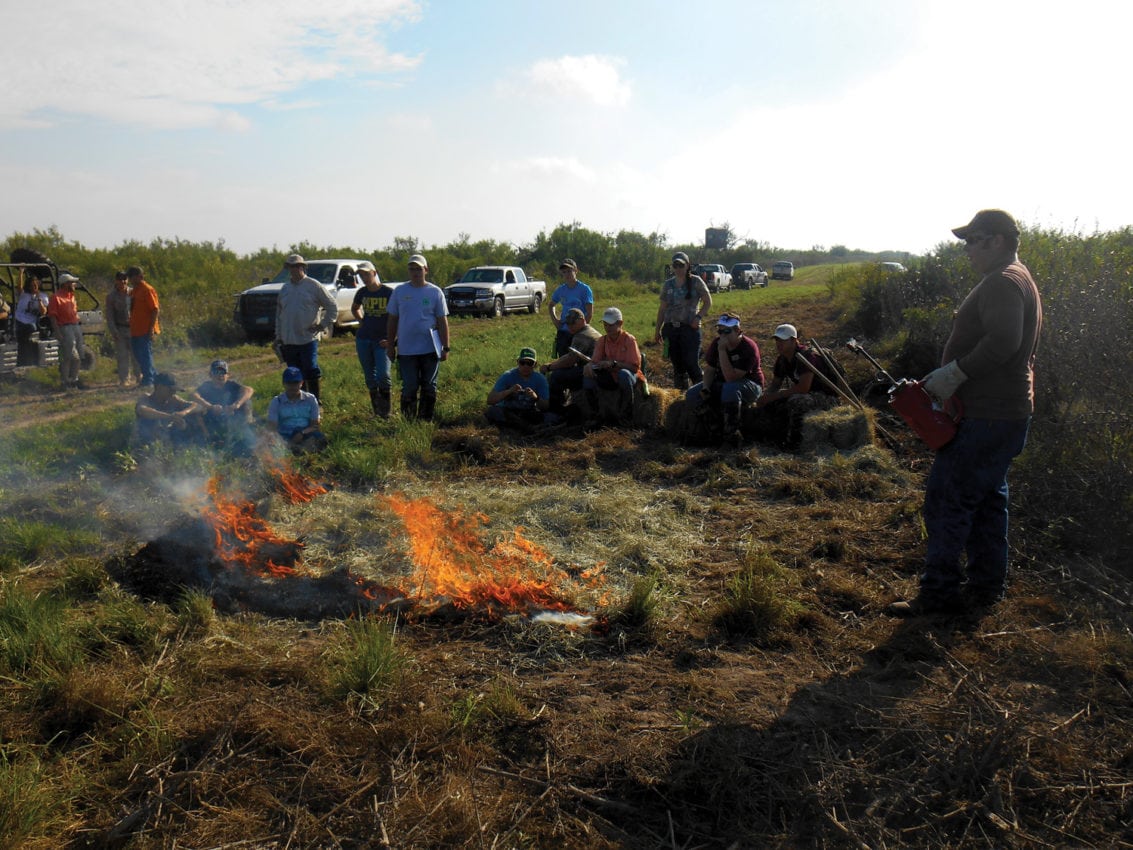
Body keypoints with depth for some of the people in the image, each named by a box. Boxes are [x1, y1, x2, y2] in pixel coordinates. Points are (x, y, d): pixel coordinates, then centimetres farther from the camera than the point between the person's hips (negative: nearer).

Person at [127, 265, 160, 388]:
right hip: (135, 330, 9)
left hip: (145, 330, -9)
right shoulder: (134, 290, 14)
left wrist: (151, 328, -21)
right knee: (138, 355, 13)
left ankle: (148, 381, 4)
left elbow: (156, 310, -17)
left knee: (145, 355, -4)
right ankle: (155, 375, 23)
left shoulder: (147, 290, -12)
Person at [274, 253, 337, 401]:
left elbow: (333, 307, -1)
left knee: (311, 372, -7)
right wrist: (278, 336, 15)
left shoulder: (313, 285, -1)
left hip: (308, 338, -5)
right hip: (288, 341, 5)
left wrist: (323, 325, -7)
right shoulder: (284, 289, 14)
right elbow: (279, 314, 20)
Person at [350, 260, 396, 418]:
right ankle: (376, 412, 17)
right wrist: (361, 321, 11)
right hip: (363, 339, 5)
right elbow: (354, 308, 29)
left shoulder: (389, 292, -7)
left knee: (383, 375, -14)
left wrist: (391, 339, -11)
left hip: (382, 341, -5)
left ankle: (385, 412, -2)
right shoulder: (362, 293, 7)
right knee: (370, 377, 8)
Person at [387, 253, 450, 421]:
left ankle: (425, 420, 18)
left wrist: (445, 348, -1)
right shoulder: (399, 291, 5)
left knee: (429, 388, 7)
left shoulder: (435, 292, 2)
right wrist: (391, 345, 6)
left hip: (430, 349, 0)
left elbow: (442, 321, 2)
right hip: (406, 350, 0)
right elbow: (392, 321, 9)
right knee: (409, 388, 2)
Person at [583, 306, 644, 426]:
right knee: (588, 374, -20)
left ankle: (625, 416, -25)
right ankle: (594, 414, -7)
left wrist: (613, 364, -32)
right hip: (610, 378, 4)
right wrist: (589, 365, -28)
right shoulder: (602, 340, 1)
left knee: (624, 374, -38)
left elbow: (634, 367, -19)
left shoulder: (629, 339, -13)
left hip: (629, 378, -4)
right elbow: (595, 361, -2)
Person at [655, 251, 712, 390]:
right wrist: (658, 329, 12)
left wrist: (699, 317, -11)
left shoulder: (696, 281, 1)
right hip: (670, 328, 4)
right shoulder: (667, 284, 11)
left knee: (691, 363, -11)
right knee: (677, 365, 8)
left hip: (690, 327, -4)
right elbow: (662, 308, 15)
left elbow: (708, 302, 4)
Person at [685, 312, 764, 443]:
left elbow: (731, 378, -31)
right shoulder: (716, 343, -6)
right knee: (692, 396, -14)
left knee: (730, 389, -41)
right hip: (722, 384, 6)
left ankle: (731, 432, -28)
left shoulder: (749, 347, -25)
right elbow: (709, 369, 1)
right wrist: (705, 389, -17)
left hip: (750, 387, -6)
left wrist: (722, 351, -35)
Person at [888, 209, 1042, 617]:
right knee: (987, 499, 16)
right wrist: (955, 375, 15)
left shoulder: (1002, 283, -16)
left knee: (948, 499, -6)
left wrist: (954, 372, -23)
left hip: (985, 417, -11)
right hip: (1006, 413, 11)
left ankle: (939, 591, -1)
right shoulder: (1020, 280, 19)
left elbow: (1002, 341, -31)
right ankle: (986, 585, 25)